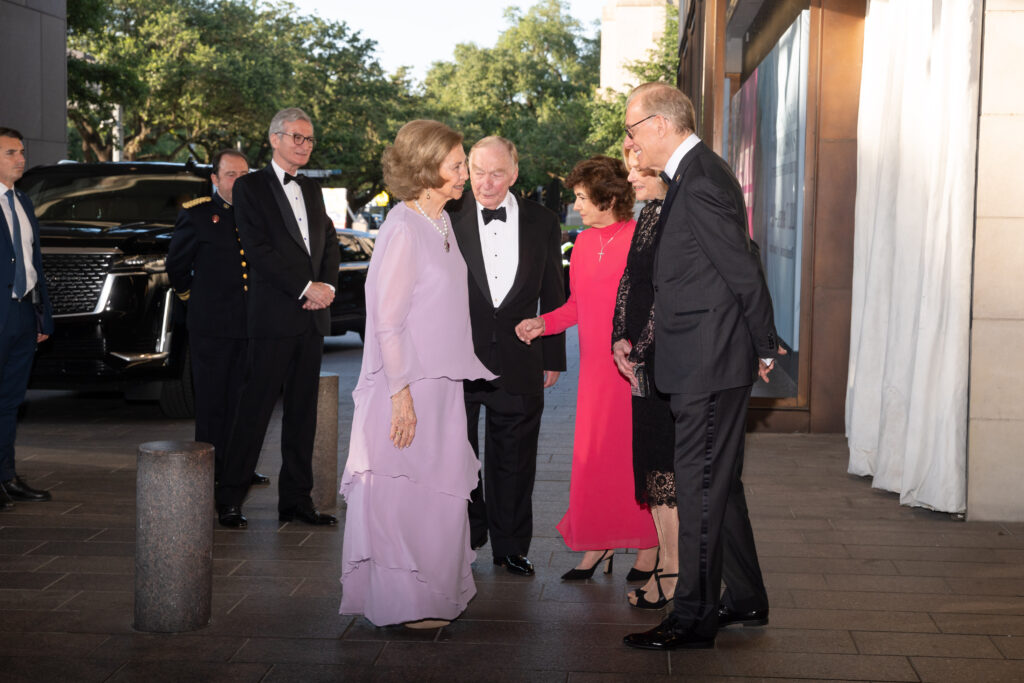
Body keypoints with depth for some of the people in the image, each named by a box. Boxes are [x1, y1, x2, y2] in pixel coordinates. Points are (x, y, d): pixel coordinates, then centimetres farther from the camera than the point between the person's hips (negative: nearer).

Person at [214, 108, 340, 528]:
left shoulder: (312, 190, 19)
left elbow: (330, 243, 16)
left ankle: (296, 500, 15)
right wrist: (306, 287, -14)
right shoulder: (251, 187, -1)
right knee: (255, 410, -5)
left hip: (311, 317, 7)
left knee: (302, 413, 9)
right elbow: (259, 249, -11)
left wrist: (327, 285, -4)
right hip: (274, 316, -6)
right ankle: (229, 500, 2)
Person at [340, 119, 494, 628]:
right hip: (409, 389, -9)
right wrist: (401, 394, -19)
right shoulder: (403, 229, -16)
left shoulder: (440, 224, 10)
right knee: (405, 493, 1)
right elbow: (387, 320, -17)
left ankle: (433, 593, 26)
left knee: (437, 492, 14)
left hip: (440, 385, 9)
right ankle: (403, 603, 13)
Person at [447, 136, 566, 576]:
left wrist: (553, 358, 6)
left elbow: (552, 296, 7)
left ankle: (510, 547, 23)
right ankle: (467, 538, 28)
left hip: (518, 362, 1)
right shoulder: (448, 218, -3)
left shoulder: (542, 223, 3)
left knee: (513, 459, 9)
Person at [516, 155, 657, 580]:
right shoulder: (584, 243, 10)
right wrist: (543, 323, 2)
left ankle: (648, 549, 15)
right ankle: (599, 543, 18)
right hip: (597, 366, 6)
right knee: (593, 453, 6)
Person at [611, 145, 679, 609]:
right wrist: (620, 340, 4)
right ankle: (667, 560, 21)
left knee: (666, 466, -4)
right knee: (651, 465, 12)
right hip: (642, 361, 9)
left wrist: (642, 353, -13)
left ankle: (675, 571, 4)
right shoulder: (648, 216, 14)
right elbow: (629, 282, 16)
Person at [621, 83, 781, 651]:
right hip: (704, 364, 10)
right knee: (719, 482, 18)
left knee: (700, 487, -3)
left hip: (709, 365, -10)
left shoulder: (701, 182, -18)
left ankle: (693, 618, 5)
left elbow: (743, 270, -17)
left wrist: (763, 348, -8)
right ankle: (745, 598, 29)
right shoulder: (696, 174, 15)